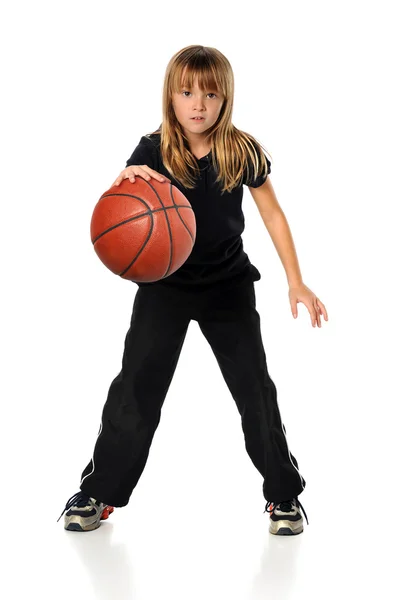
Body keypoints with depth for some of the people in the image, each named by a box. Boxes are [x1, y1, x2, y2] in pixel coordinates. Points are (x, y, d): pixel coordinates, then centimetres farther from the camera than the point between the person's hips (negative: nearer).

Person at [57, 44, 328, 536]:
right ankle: (98, 493, 16)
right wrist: (124, 182, -40)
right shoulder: (153, 151, -12)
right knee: (136, 388, 0)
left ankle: (284, 495, 17)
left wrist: (296, 282, 0)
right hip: (164, 285, 0)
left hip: (228, 286, 0)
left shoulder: (242, 152, -10)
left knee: (255, 389, 1)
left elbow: (272, 213, 2)